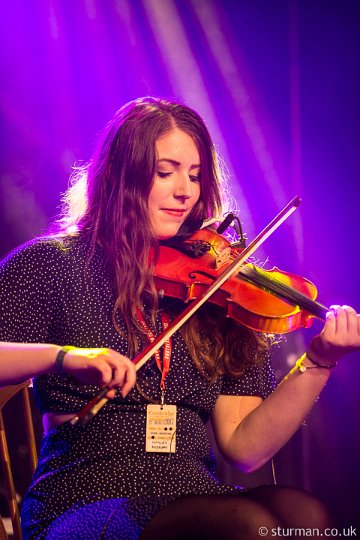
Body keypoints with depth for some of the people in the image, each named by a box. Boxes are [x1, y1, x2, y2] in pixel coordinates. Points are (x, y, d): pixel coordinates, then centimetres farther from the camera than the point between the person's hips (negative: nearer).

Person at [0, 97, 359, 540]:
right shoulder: (53, 264, 3)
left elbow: (242, 448, 4)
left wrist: (318, 362, -9)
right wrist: (62, 356, -27)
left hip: (196, 498, 4)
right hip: (88, 503, -4)